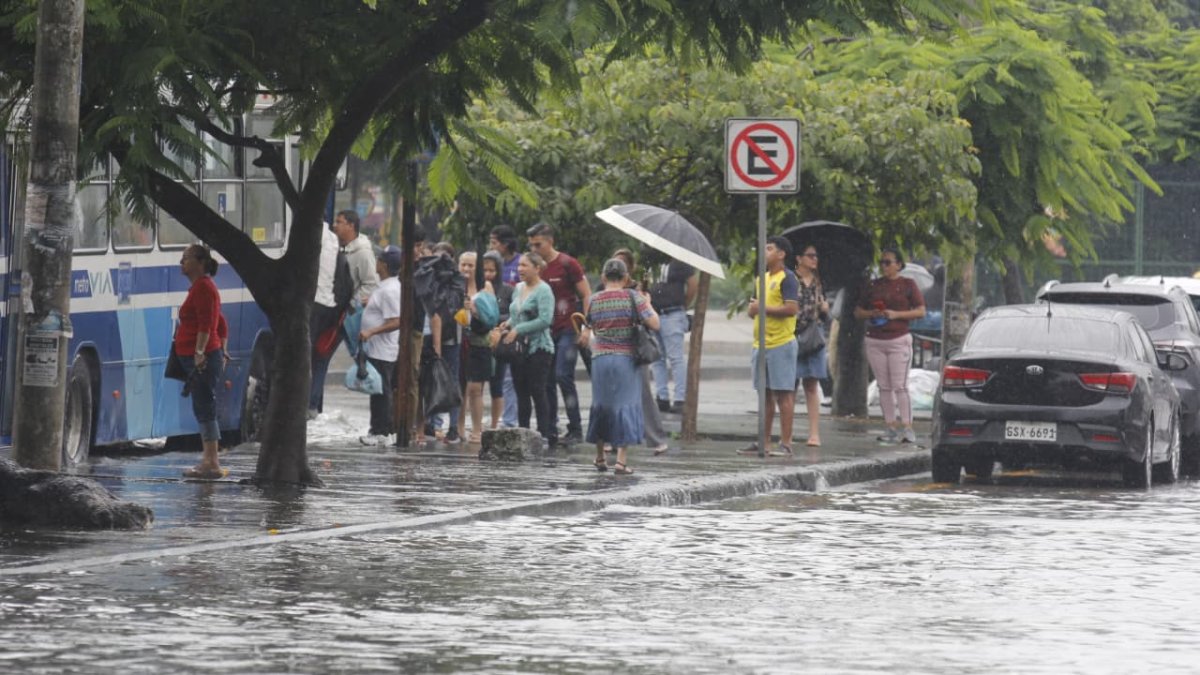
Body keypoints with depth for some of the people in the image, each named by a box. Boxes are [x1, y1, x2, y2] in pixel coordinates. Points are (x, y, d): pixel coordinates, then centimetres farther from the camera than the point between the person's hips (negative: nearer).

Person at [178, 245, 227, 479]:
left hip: (201, 360, -11)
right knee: (204, 409, 12)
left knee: (205, 409, -10)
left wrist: (199, 353, -27)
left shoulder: (203, 287, -13)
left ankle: (211, 463, -12)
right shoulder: (201, 286, 19)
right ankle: (209, 460, 15)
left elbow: (206, 325, -23)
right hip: (203, 359, 11)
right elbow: (219, 323, 26)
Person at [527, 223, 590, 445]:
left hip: (567, 330, -6)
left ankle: (576, 429, -8)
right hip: (545, 332, 6)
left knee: (563, 377, -13)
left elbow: (587, 295, -4)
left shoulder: (567, 264, -5)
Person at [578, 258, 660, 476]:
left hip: (600, 359, 3)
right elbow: (654, 324, -12)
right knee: (625, 405, 1)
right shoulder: (633, 297, -7)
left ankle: (600, 457, 25)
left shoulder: (594, 301, 2)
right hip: (625, 359, -3)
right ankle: (621, 459, -7)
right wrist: (648, 304, 5)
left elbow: (586, 337, 6)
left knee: (601, 405, 16)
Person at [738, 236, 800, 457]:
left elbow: (792, 308, -20)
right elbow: (752, 310, 24)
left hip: (781, 343, -9)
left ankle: (785, 443, -7)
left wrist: (764, 308, -13)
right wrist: (753, 308, 0)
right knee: (766, 395, 11)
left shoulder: (787, 279, -8)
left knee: (783, 393, -7)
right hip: (761, 343, 9)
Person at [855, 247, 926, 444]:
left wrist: (896, 314, -13)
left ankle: (906, 427, -9)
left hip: (899, 340, -4)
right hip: (874, 341, 4)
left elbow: (921, 311, -1)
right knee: (884, 386, 3)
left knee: (900, 386, -10)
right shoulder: (873, 286, 12)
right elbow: (858, 312, 16)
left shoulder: (907, 284, 3)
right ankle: (891, 426, 5)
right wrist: (871, 314, -7)